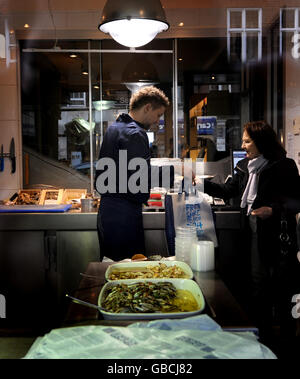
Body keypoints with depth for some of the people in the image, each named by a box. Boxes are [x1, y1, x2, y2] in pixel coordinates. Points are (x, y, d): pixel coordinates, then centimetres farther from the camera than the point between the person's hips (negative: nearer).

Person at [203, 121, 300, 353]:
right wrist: (201, 184, 7)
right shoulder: (245, 167, 10)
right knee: (258, 287, 12)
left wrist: (273, 209, -21)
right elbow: (228, 191, 15)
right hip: (255, 237, 6)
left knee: (281, 291, 4)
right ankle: (263, 337, 27)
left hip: (279, 238, -6)